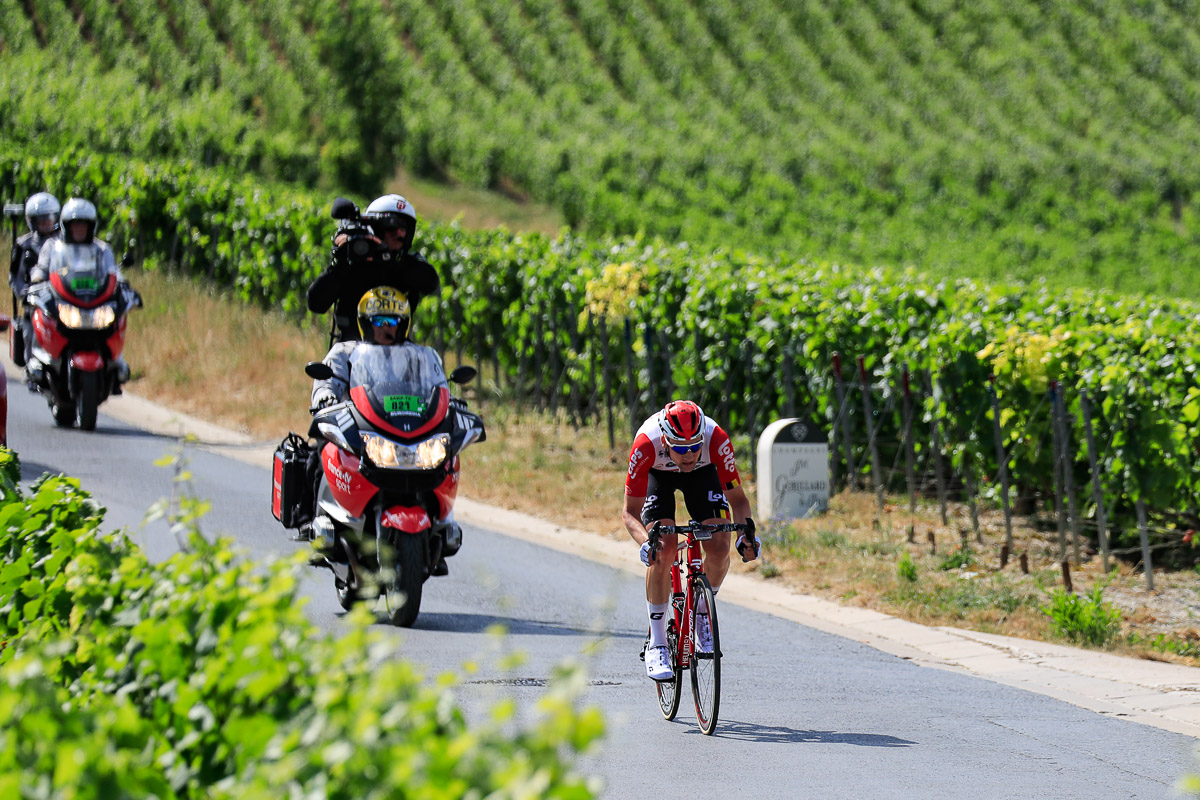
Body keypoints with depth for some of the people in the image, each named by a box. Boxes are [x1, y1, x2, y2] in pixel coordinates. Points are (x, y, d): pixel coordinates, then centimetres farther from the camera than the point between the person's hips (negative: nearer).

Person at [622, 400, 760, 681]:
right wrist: (645, 542, -52)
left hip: (703, 472, 1)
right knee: (663, 551, -22)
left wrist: (746, 532, -45)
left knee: (719, 548, -18)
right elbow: (630, 512, -32)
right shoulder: (647, 444, -39)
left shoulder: (716, 439, -37)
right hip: (657, 475, -1)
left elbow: (737, 498, -26)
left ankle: (702, 611, 12)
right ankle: (656, 644, -12)